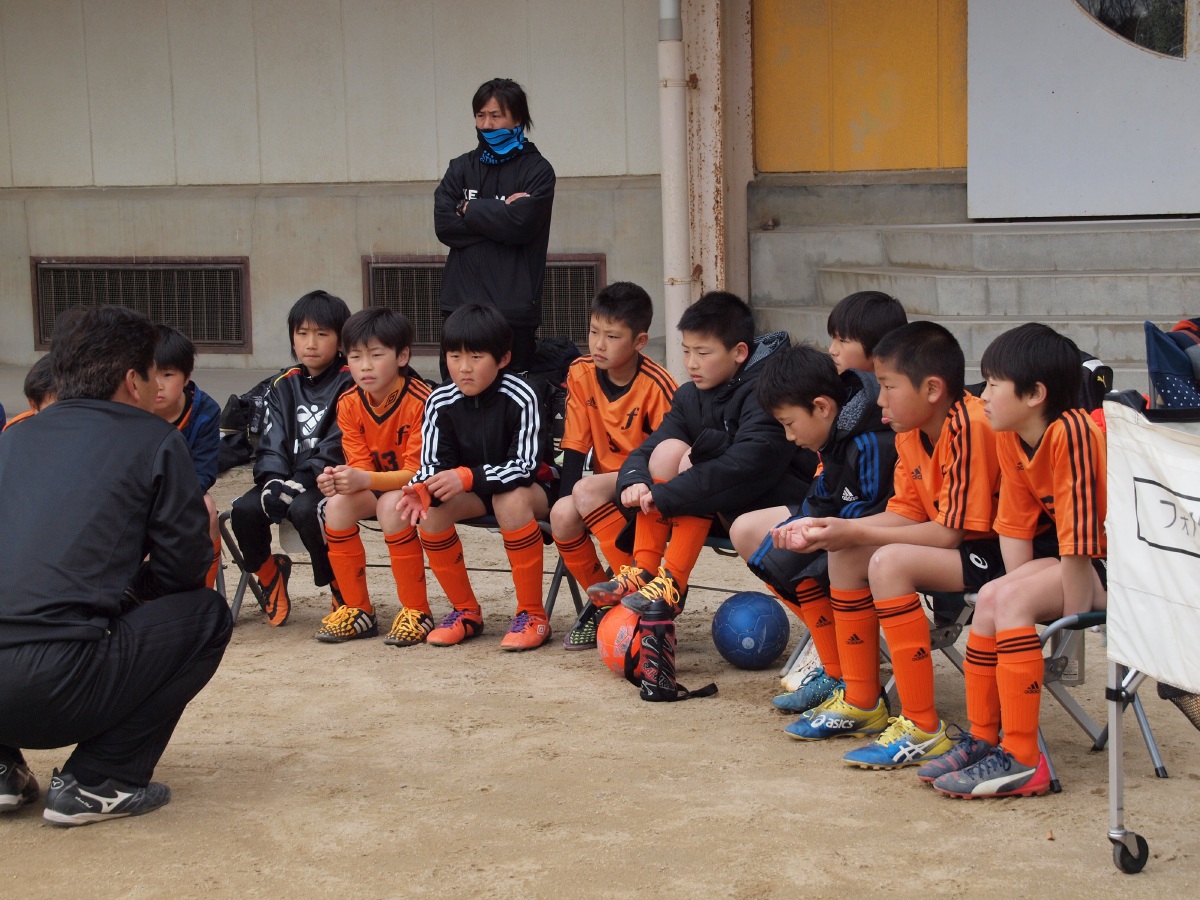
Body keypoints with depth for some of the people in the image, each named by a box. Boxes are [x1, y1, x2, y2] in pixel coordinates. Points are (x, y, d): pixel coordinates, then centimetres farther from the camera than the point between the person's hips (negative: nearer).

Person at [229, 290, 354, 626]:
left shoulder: (349, 384, -5)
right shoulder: (284, 386, 15)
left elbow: (335, 448, -13)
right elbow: (271, 443, 8)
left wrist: (299, 483, -22)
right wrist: (273, 480, -11)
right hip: (289, 478, 6)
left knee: (303, 509, -34)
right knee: (244, 509, -20)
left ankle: (341, 588, -12)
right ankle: (269, 573, 8)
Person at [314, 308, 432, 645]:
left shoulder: (420, 401, -25)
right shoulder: (349, 403, -7)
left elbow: (417, 472, -25)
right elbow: (362, 466, -7)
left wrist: (364, 480, -40)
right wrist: (340, 478, -32)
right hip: (378, 485, 6)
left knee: (392, 505, -35)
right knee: (337, 505, -23)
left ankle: (417, 611, -21)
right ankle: (358, 610, -9)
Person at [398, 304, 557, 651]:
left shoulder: (520, 398, -22)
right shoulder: (440, 403, -10)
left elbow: (525, 466, -27)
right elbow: (433, 464, -12)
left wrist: (467, 477, -40)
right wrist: (423, 489, -36)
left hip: (529, 489, -4)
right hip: (471, 492, 4)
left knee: (510, 500, -37)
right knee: (430, 509, -24)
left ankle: (532, 614, -24)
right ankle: (466, 611, -5)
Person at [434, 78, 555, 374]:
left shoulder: (537, 170, 4)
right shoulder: (461, 168, 16)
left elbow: (521, 224, -11)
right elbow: (443, 224, 1)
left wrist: (469, 209, 0)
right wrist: (500, 215, -6)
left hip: (513, 308, -3)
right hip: (460, 302, 3)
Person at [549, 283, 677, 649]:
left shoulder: (656, 385, -18)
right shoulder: (581, 374, -2)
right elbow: (575, 446, 0)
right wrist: (563, 502, -11)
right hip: (608, 483, 5)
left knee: (587, 491, -32)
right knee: (562, 515, -25)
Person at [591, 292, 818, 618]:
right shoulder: (691, 396, 5)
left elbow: (749, 462, -33)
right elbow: (645, 450, -1)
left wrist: (666, 497, -34)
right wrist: (634, 481, -26)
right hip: (722, 511, 7)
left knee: (693, 462, -27)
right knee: (669, 448, -15)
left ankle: (672, 585, -28)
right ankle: (643, 571, -19)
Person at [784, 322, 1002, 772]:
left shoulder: (968, 428, -25)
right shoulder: (912, 430, 4)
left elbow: (949, 533, -25)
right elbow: (905, 514, 6)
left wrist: (856, 532, -19)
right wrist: (838, 529, -8)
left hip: (1001, 553, -10)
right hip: (962, 547, 10)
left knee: (890, 562, -29)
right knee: (845, 555, 8)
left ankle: (922, 729, -25)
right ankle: (861, 703, 16)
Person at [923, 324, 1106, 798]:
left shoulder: (1070, 433, -25)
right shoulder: (1011, 437, 2)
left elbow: (1078, 536, -25)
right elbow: (1016, 527, 4)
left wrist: (1068, 622, -21)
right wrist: (1020, 595, -7)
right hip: (1088, 558, 9)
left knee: (1009, 600, -23)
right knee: (991, 600, -6)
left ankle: (1022, 761, -21)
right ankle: (983, 740, 6)